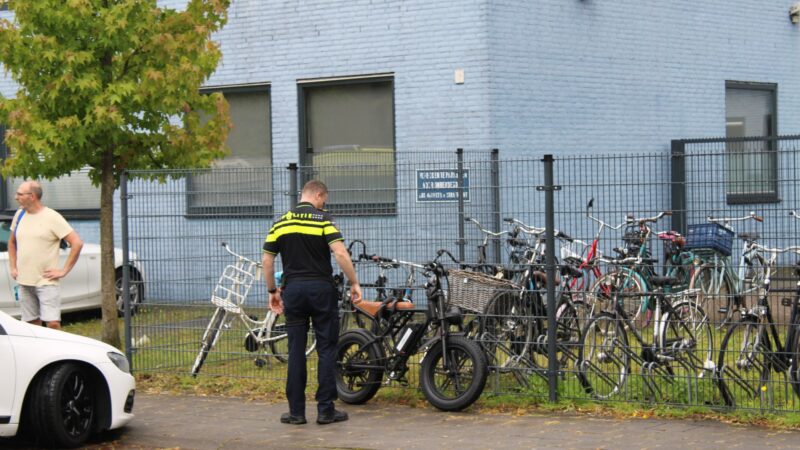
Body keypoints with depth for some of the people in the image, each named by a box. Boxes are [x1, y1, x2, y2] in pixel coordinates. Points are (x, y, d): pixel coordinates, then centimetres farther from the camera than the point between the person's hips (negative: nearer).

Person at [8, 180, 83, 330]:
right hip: (24, 282, 6)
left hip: (46, 282, -6)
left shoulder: (52, 218, -8)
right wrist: (13, 267, 14)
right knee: (33, 324, 9)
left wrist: (64, 271, -12)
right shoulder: (20, 215, 11)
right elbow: (12, 242, 26)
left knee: (53, 323, -12)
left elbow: (77, 243, -11)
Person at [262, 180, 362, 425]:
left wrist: (272, 291, 16)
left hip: (293, 290, 4)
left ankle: (296, 411, 6)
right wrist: (354, 283, -8)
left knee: (296, 351, 6)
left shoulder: (281, 222, 8)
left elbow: (267, 260, 8)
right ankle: (325, 409, 1)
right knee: (326, 349, 3)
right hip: (321, 289, -3)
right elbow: (340, 253, -16)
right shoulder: (323, 219, -5)